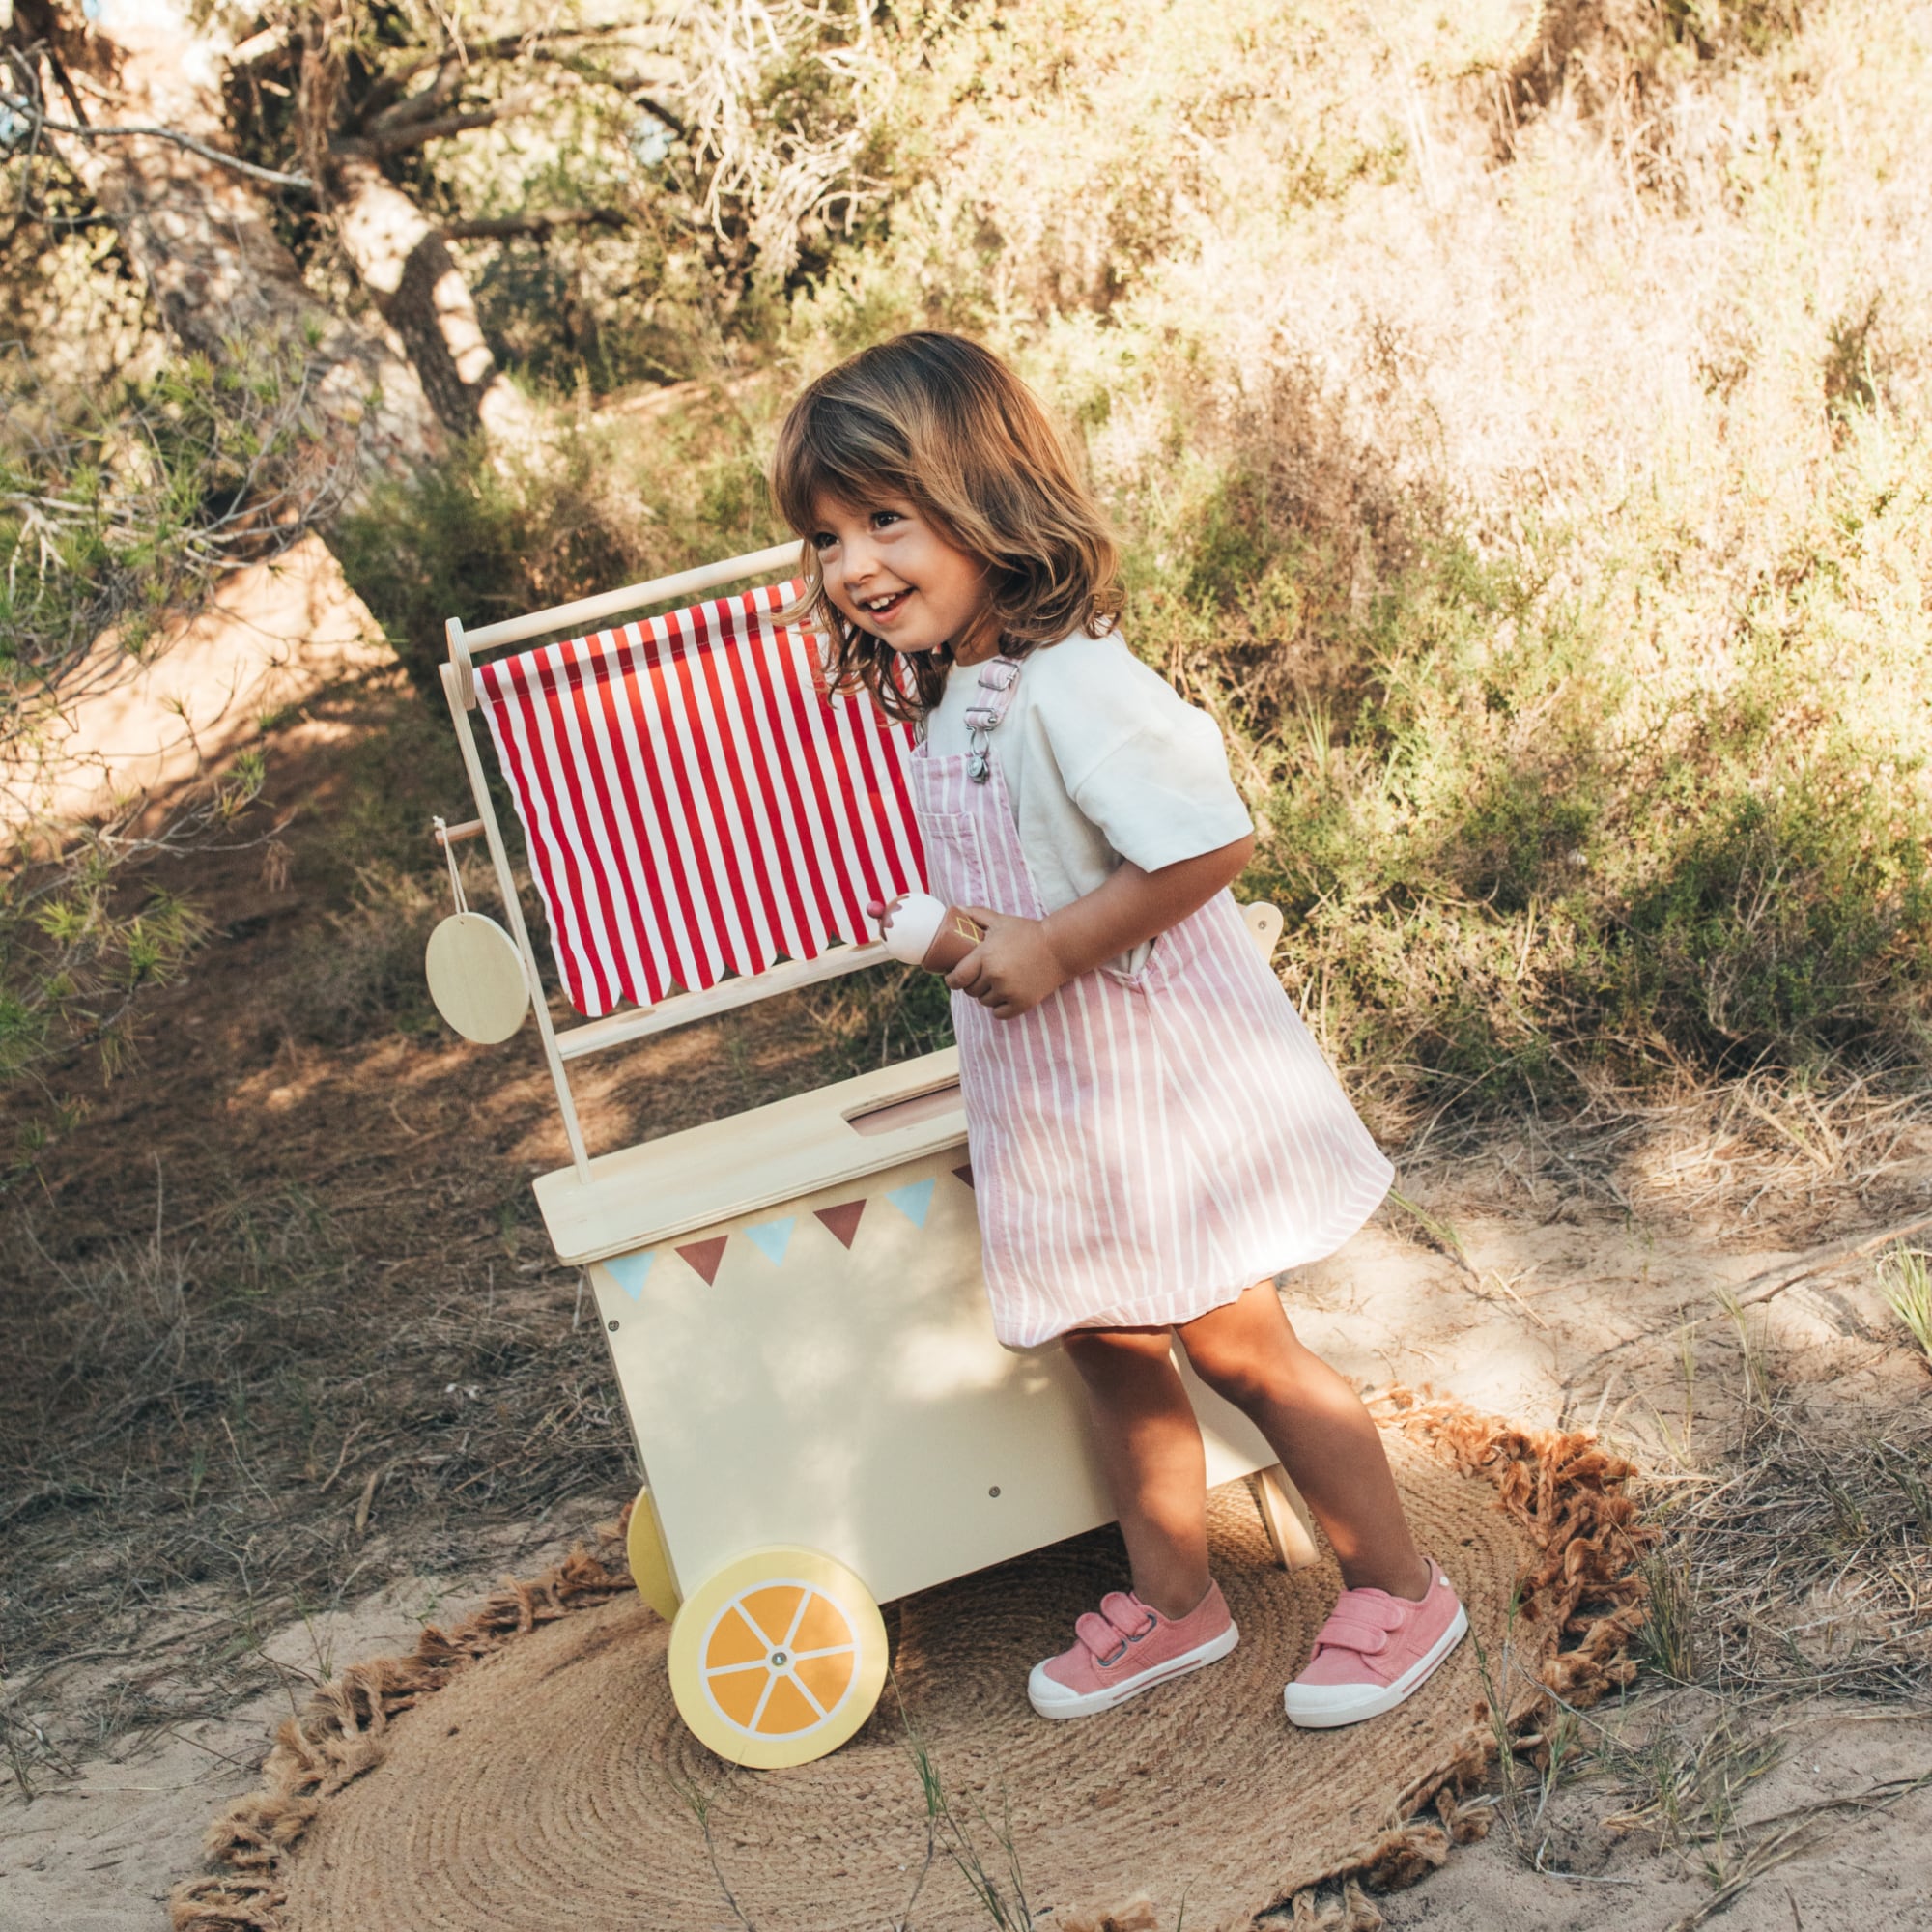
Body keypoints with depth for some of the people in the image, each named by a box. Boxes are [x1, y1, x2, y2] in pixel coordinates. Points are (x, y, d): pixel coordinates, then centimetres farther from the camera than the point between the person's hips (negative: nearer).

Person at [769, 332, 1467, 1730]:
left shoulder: (1072, 684, -23)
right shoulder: (947, 700, 8)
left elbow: (1213, 841, -30)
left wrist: (1052, 950, -27)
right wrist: (975, 941, 7)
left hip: (1162, 1078, -9)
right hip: (1050, 1100, 9)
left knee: (1239, 1348, 3)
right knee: (1110, 1349, 16)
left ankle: (1400, 1592, 21)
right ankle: (1174, 1600, 34)